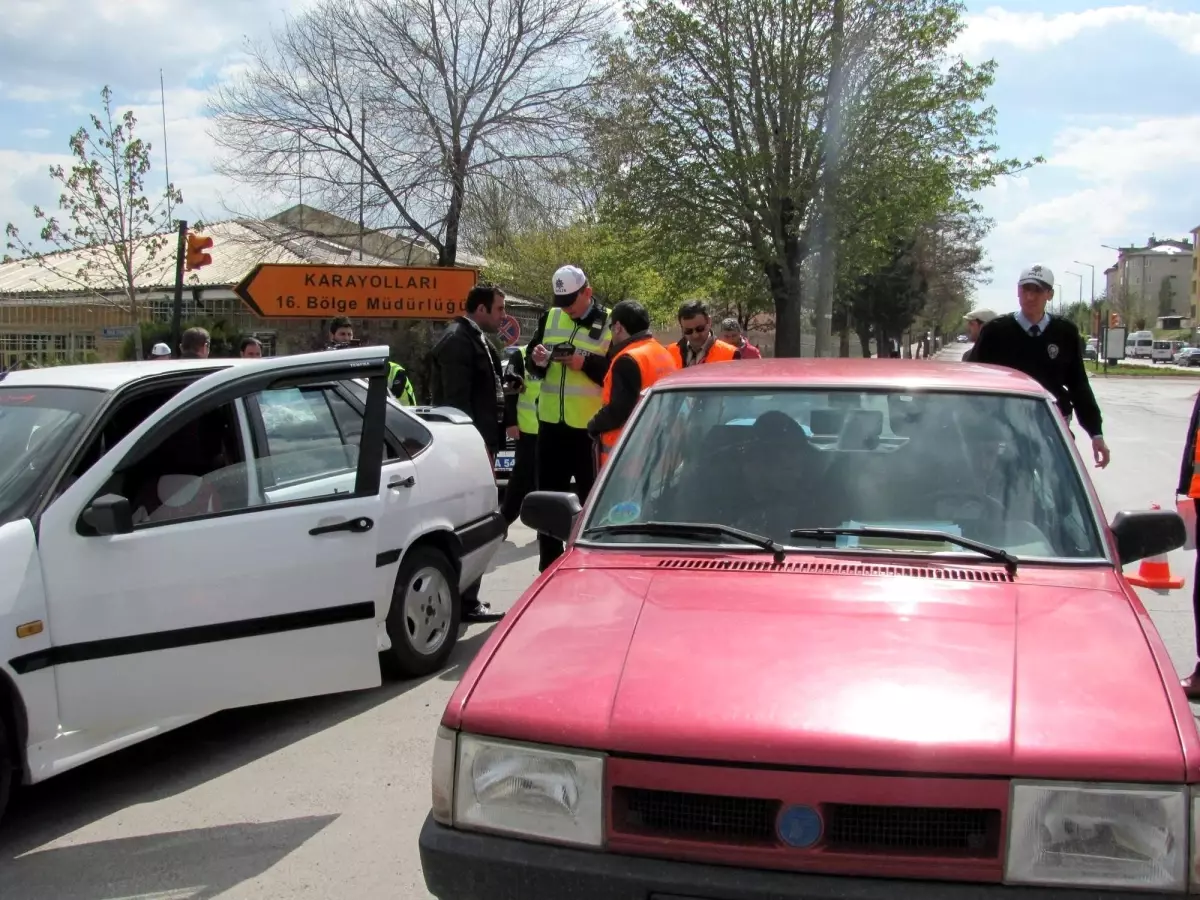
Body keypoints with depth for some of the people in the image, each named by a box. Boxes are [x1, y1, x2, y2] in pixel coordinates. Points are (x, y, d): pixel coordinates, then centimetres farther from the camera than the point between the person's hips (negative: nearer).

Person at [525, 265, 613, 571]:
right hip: (551, 421, 5)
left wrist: (586, 364, -19)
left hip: (590, 425, -5)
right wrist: (537, 359, -8)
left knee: (591, 496, 3)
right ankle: (548, 564, 22)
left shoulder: (610, 323, -4)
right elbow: (534, 368, 14)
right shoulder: (551, 318, 10)